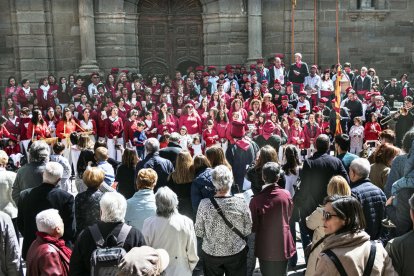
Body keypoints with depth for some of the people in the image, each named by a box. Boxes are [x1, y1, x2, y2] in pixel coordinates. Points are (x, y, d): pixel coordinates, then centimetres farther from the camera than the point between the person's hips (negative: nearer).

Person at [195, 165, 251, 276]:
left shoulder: (204, 204, -20)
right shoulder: (240, 203, -19)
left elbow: (199, 232, -9)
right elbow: (248, 231, -8)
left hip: (211, 253, 0)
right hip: (237, 253, 0)